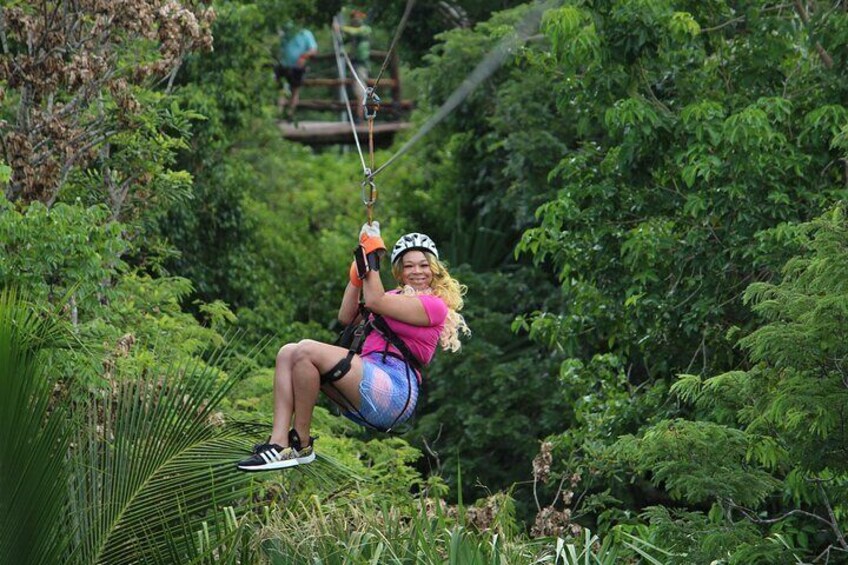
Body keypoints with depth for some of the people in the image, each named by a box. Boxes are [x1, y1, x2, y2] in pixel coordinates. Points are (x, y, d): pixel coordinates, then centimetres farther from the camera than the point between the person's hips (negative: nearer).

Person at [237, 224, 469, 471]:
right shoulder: (398, 296, 27)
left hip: (396, 391, -9)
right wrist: (358, 274, 11)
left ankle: (301, 444, -15)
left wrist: (372, 255, -3)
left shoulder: (435, 305, -1)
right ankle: (279, 442, -20)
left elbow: (375, 302, -11)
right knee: (288, 353, -3)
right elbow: (347, 317, 19)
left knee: (306, 351, -22)